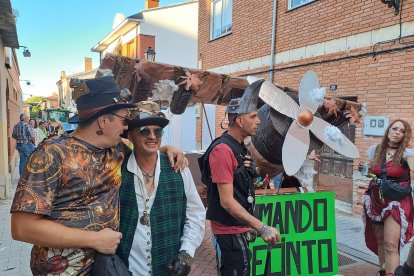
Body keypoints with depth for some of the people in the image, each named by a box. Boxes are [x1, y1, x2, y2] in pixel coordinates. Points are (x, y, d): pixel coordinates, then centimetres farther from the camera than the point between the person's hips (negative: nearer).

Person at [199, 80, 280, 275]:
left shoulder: (240, 147, 8)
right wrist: (262, 228, -25)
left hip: (240, 229, 9)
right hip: (230, 232, -9)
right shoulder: (223, 150, -22)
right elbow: (227, 201, -25)